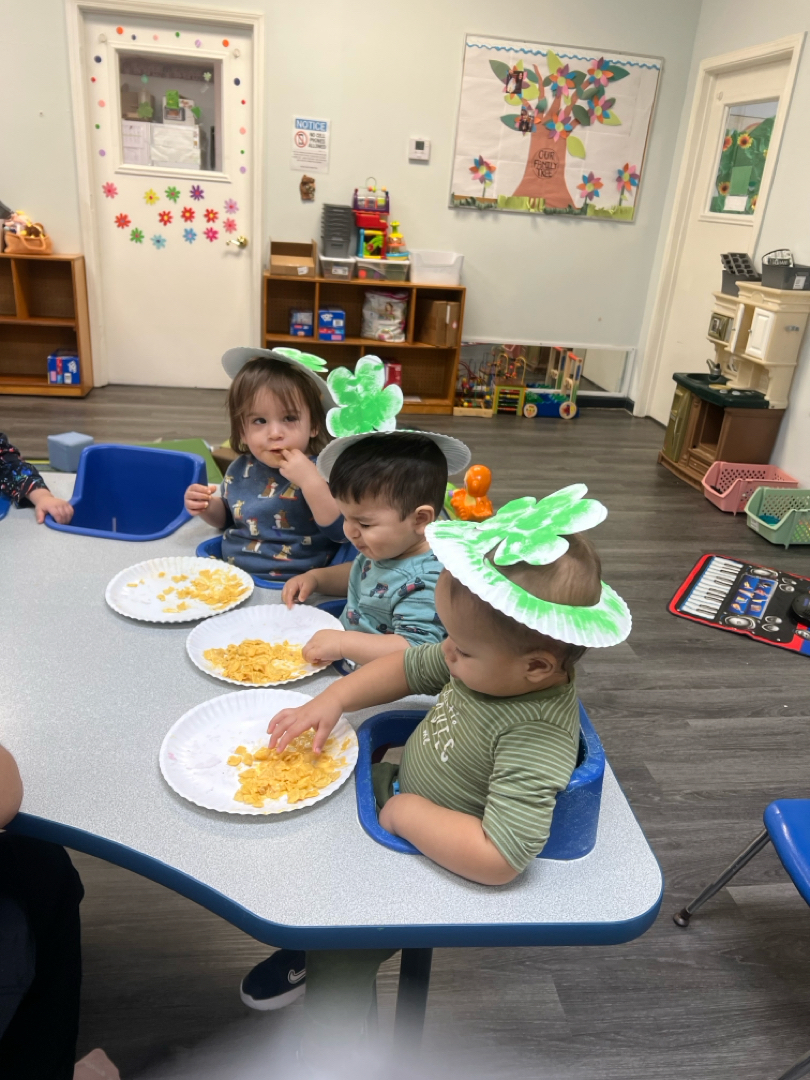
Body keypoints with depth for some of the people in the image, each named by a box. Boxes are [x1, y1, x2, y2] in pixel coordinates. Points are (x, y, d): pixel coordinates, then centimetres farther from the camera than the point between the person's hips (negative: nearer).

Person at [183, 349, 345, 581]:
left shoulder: (324, 472, -10)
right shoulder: (241, 469, 4)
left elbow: (341, 532, -20)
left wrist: (311, 482, -26)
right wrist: (207, 507, 2)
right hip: (231, 576, 5)